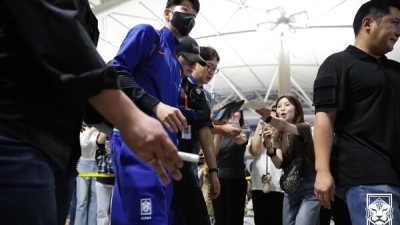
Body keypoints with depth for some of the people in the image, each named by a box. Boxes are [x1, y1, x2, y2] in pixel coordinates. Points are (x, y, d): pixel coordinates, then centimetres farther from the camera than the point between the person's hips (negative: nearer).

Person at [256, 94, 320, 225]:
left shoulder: (303, 128, -9)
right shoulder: (278, 135, 7)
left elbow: (284, 126, -33)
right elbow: (279, 164, -6)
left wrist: (267, 118, -53)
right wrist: (269, 147, -24)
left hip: (309, 187, -6)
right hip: (290, 189, 6)